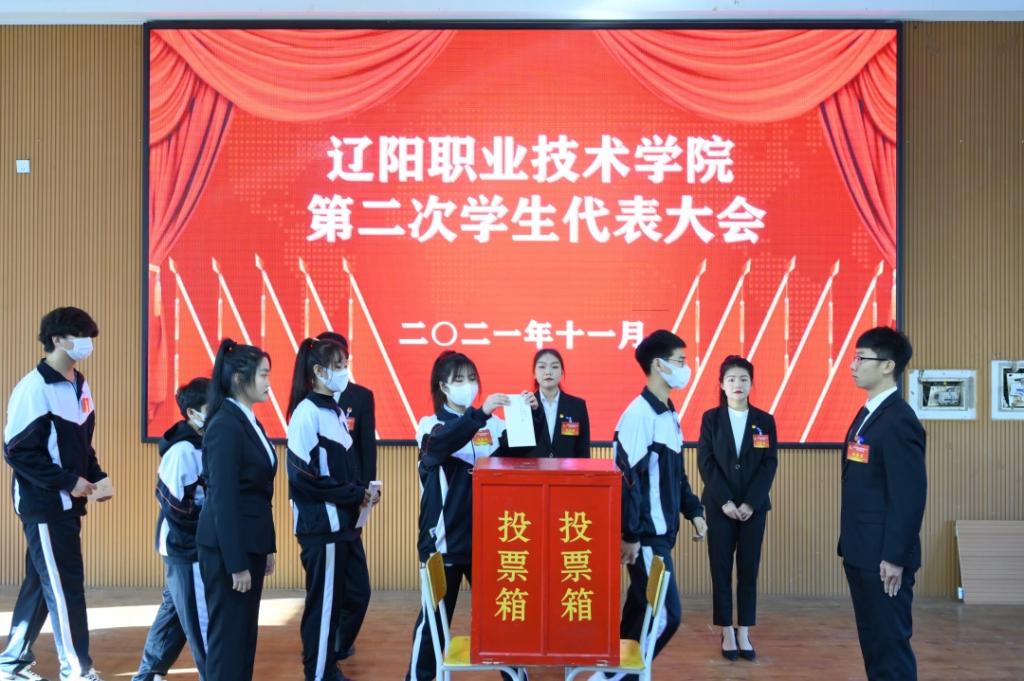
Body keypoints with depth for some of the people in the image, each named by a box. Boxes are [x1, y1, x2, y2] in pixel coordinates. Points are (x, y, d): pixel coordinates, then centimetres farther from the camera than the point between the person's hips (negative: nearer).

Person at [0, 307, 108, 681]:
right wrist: (68, 481, -19)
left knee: (42, 582, 16)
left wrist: (95, 478, 4)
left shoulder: (80, 386, 11)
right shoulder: (34, 388, -16)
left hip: (67, 503, 9)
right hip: (44, 503, -9)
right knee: (65, 585, -4)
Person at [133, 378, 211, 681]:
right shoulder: (182, 451, -20)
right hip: (186, 546, -9)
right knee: (202, 618, -1)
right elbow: (177, 508, -21)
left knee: (174, 609, 18)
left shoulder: (203, 446, 7)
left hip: (198, 545, 9)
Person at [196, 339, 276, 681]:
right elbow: (223, 499, -20)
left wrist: (268, 548, 14)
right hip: (227, 547, -9)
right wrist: (236, 563, -20)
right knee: (227, 634, 1)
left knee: (245, 632, 15)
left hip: (249, 543, 9)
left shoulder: (250, 421, 10)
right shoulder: (225, 425, -17)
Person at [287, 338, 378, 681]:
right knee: (323, 602, 1)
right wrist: (356, 495, -15)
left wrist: (360, 492, 0)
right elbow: (303, 475, -19)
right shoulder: (307, 413, -14)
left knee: (334, 599, 14)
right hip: (320, 523, -8)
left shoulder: (334, 410, 12)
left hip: (339, 521, 8)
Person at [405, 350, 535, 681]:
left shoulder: (492, 424, 5)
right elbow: (440, 444, -25)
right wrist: (480, 413, -37)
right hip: (444, 539, -2)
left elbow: (519, 451, -4)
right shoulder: (431, 425, -4)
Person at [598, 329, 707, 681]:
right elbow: (627, 478, -20)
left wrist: (693, 511, 14)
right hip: (645, 536, -9)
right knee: (665, 615, -7)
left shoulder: (669, 414, 12)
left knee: (642, 612, 14)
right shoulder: (639, 414, -17)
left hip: (662, 532, 9)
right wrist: (631, 535, -20)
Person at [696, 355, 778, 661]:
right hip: (719, 505, -1)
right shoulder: (711, 418, 1)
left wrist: (750, 503, -12)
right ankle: (727, 634, 11)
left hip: (754, 506, 1)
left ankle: (744, 634, 12)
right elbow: (705, 462, -4)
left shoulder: (765, 421, 4)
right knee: (721, 568, 2)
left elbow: (770, 464, -2)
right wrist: (725, 501, -13)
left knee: (749, 569, 4)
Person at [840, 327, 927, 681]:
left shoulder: (898, 420, -16)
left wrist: (895, 557, -20)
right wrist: (849, 545, 16)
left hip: (884, 558, -9)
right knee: (872, 642, 16)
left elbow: (910, 494, -20)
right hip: (861, 554, 9)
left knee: (891, 644, 0)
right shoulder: (867, 414, 13)